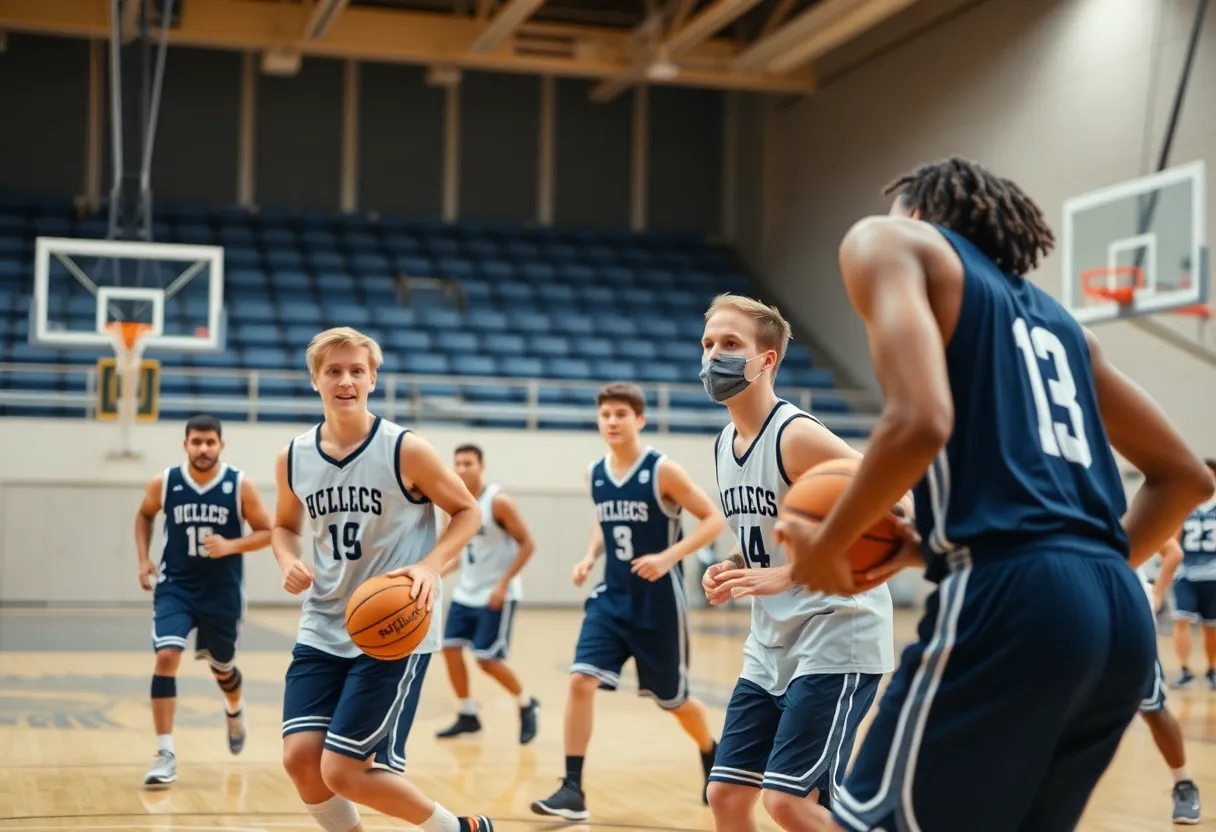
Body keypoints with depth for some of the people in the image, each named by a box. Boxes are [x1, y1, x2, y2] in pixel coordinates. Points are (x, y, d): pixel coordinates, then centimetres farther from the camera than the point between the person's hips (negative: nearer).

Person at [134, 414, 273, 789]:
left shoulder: (241, 486, -12)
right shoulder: (164, 483, -8)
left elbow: (267, 533, -6)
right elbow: (144, 516, 13)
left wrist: (231, 546, -23)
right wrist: (144, 559, 1)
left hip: (223, 593, 0)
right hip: (175, 587, 0)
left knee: (222, 668, 17)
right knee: (166, 658, -20)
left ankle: (235, 711, 54)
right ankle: (165, 754, -15)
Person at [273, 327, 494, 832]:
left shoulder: (405, 451, -11)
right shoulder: (294, 458, 2)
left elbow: (468, 511, -1)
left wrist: (430, 566, -18)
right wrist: (289, 561, -3)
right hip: (323, 630, 5)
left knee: (344, 772, -7)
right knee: (300, 758, -6)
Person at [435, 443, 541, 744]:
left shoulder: (498, 502, -16)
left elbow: (527, 544, -15)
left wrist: (503, 584, -19)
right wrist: (439, 572, 2)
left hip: (496, 595, -7)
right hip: (466, 593, 7)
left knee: (487, 659, -9)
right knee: (450, 648, 1)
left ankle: (527, 705, 14)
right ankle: (468, 715, 15)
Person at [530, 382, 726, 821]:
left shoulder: (663, 471, -14)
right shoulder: (595, 473, 2)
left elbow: (715, 519, -13)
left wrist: (668, 557, -25)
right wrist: (590, 556, 2)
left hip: (659, 604, -4)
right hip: (612, 599, 4)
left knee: (674, 699, 11)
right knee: (580, 681, -15)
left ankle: (712, 758, 42)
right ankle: (572, 789, -10)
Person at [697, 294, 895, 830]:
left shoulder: (796, 435, -17)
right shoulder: (724, 444, 9)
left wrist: (786, 576, -28)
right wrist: (733, 572, 1)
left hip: (837, 637, -9)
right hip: (771, 646, 9)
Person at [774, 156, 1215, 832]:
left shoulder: (892, 241, 8)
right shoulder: (1054, 316, 28)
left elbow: (921, 423, -11)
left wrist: (825, 546, 2)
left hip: (1009, 601, -8)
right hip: (1122, 618, 8)